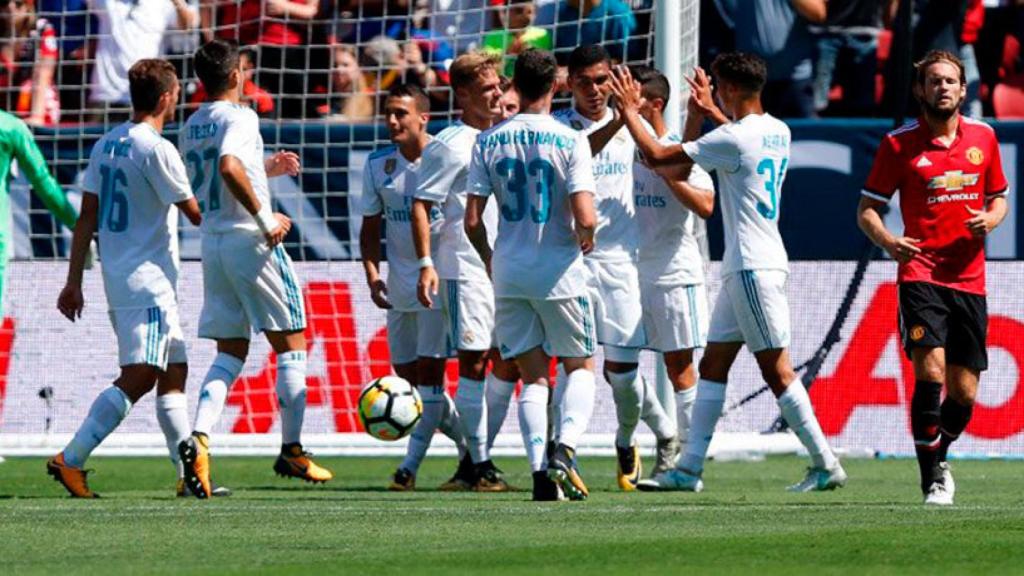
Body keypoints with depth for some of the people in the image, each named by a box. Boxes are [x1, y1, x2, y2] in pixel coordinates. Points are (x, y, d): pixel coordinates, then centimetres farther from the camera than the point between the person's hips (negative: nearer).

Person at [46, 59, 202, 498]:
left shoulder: (106, 145, 11)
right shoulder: (156, 149, -14)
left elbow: (87, 218, 11)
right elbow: (196, 214, -9)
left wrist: (74, 281, 14)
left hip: (117, 279, 9)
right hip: (148, 283, -9)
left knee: (173, 373, 13)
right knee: (138, 377, -12)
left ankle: (190, 473, 12)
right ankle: (70, 459, -19)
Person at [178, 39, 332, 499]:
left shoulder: (192, 126, 13)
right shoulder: (239, 117, -12)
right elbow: (229, 168, -29)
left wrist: (266, 169, 27)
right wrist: (266, 220, -22)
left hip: (212, 241, 7)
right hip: (250, 239, -7)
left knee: (231, 352, 9)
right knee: (291, 343, 5)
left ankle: (199, 438, -13)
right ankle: (292, 451, 7)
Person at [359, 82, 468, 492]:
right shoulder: (378, 164, 5)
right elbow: (370, 227, 12)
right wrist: (372, 275, -2)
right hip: (400, 284, 6)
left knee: (429, 372, -11)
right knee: (408, 374, 7)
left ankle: (412, 465, -9)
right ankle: (470, 449, 22)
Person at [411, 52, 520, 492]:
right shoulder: (450, 145, -8)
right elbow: (420, 205, -10)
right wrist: (426, 264, -19)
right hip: (465, 269, -8)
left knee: (509, 362, 8)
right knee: (473, 363, -8)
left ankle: (480, 453, 18)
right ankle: (479, 464, -5)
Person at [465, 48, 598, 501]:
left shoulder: (488, 142, 0)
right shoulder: (570, 141, -10)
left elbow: (472, 221, -1)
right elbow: (585, 218, -17)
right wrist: (585, 239, 7)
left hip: (509, 274, 3)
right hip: (559, 272, -2)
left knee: (533, 376, 10)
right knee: (581, 366, 13)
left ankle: (540, 469, -4)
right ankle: (564, 450, -11)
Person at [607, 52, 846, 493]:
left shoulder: (733, 138, -17)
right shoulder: (777, 132, 9)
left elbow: (656, 156, -13)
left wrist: (629, 113, 1)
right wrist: (708, 111, 38)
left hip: (753, 268, -9)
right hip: (744, 267, 9)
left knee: (776, 369, -6)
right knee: (713, 364, 10)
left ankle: (825, 465, -4)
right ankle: (689, 469, 10)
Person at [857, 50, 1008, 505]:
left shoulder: (983, 137, 9)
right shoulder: (899, 144, -1)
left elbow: (998, 197, 21)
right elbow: (867, 209, 3)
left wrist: (990, 219, -2)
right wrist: (886, 241, -18)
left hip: (969, 280, 3)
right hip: (921, 275, -3)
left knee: (964, 394, 4)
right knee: (930, 372, -21)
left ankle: (939, 458, 32)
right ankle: (932, 478, -10)